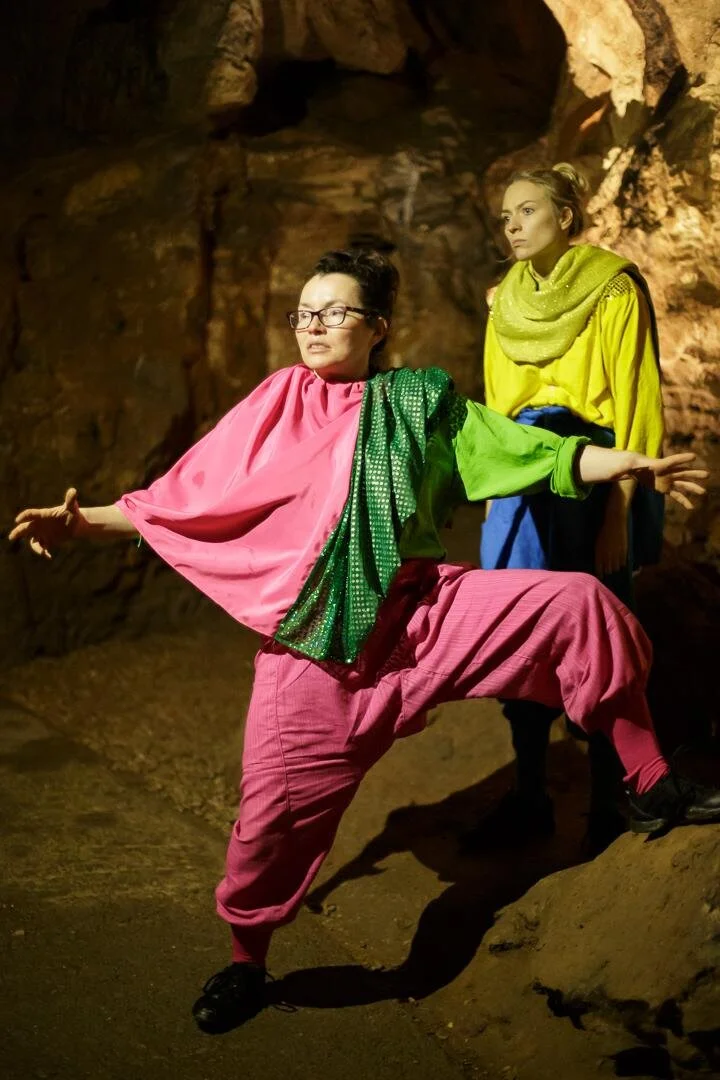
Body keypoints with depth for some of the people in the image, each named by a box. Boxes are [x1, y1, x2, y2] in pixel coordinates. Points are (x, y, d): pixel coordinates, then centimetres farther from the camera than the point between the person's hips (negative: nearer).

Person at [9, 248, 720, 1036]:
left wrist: (632, 464, -4)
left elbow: (527, 452, 6)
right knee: (277, 803, -2)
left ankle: (650, 789, 1)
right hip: (319, 644, -1)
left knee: (579, 606, -14)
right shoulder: (274, 409, 5)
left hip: (425, 610, 1)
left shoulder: (420, 402, 7)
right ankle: (245, 964, 26)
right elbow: (182, 499, 6)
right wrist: (83, 522, -5)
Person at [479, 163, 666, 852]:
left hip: (594, 478, -5)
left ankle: (605, 812, 13)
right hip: (521, 481, 5)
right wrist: (497, 500, 11)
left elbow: (636, 406, -10)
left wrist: (619, 516, -16)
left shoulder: (614, 290, -6)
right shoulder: (508, 302, 11)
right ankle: (529, 800, 19)